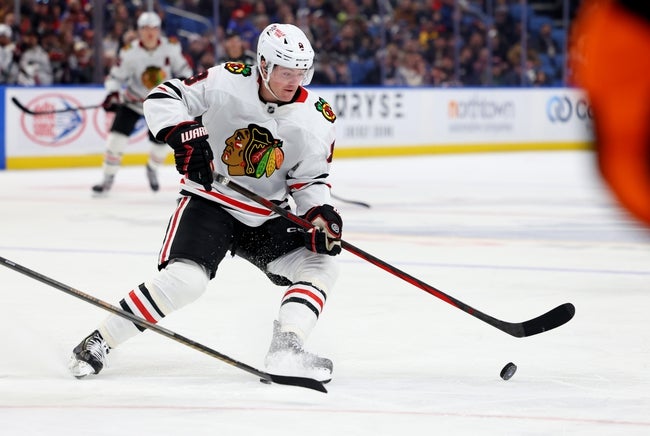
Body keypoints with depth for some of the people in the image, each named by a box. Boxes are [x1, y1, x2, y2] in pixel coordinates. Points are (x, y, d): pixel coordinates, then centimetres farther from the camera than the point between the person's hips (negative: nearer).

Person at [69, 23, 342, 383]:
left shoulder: (315, 118, -6)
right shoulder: (226, 82, -15)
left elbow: (310, 179, 1)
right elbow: (161, 99, -12)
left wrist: (320, 214, -18)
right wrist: (185, 137, -29)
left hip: (267, 217, 5)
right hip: (210, 201, -5)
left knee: (319, 265, -10)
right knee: (185, 279, -24)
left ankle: (286, 351, -13)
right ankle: (98, 342, -13)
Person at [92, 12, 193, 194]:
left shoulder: (171, 47, -14)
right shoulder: (130, 52, -20)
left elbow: (183, 68, 0)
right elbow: (116, 76, -15)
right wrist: (112, 93, -32)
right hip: (133, 101, -2)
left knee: (161, 140, 3)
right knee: (118, 135, -15)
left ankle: (152, 169, 37)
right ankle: (108, 178, -3)